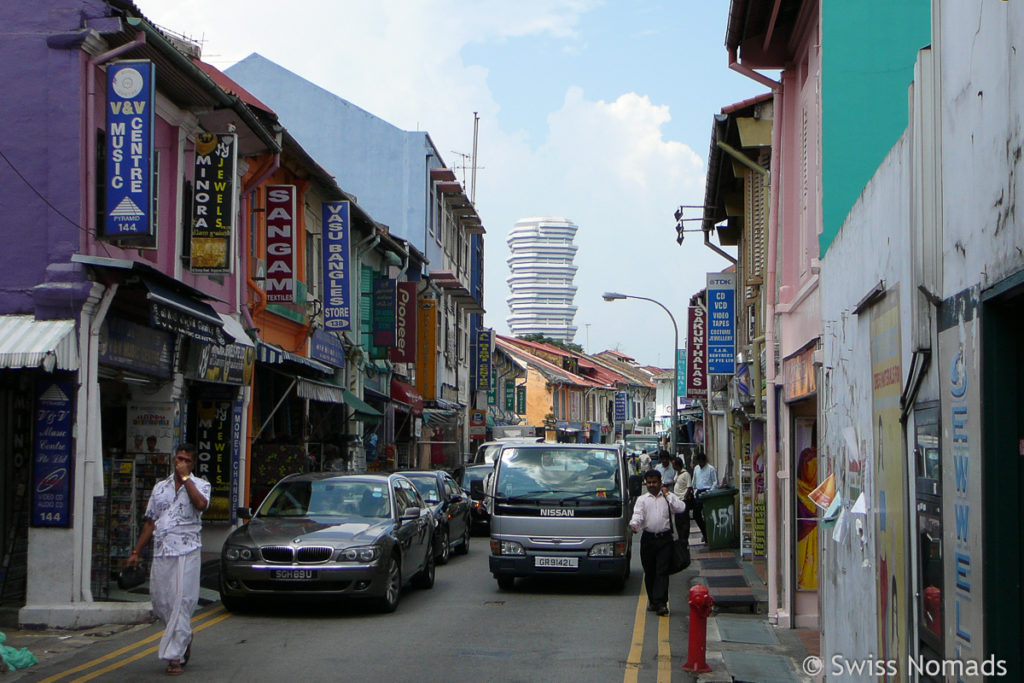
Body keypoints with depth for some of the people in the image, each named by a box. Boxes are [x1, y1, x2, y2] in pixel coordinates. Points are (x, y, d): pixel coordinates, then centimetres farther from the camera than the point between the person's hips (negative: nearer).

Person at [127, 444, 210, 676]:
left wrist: (185, 477, -13)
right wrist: (136, 552, 16)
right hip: (161, 552, 5)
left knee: (181, 603, -7)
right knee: (160, 602, 5)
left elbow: (201, 504, -20)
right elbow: (150, 522, 20)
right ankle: (185, 638, 28)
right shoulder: (160, 487, 17)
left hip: (186, 552, -5)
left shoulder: (200, 485, 5)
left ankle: (175, 656, -4)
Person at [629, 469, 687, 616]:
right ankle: (652, 600, 22)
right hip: (648, 538, 1)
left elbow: (681, 508, -4)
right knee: (649, 571, 8)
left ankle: (661, 603, -13)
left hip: (664, 538, -1)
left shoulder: (668, 497, 11)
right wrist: (634, 524, -27)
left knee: (662, 571, -8)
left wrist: (667, 495, -2)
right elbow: (638, 514, -6)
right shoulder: (642, 499, 10)